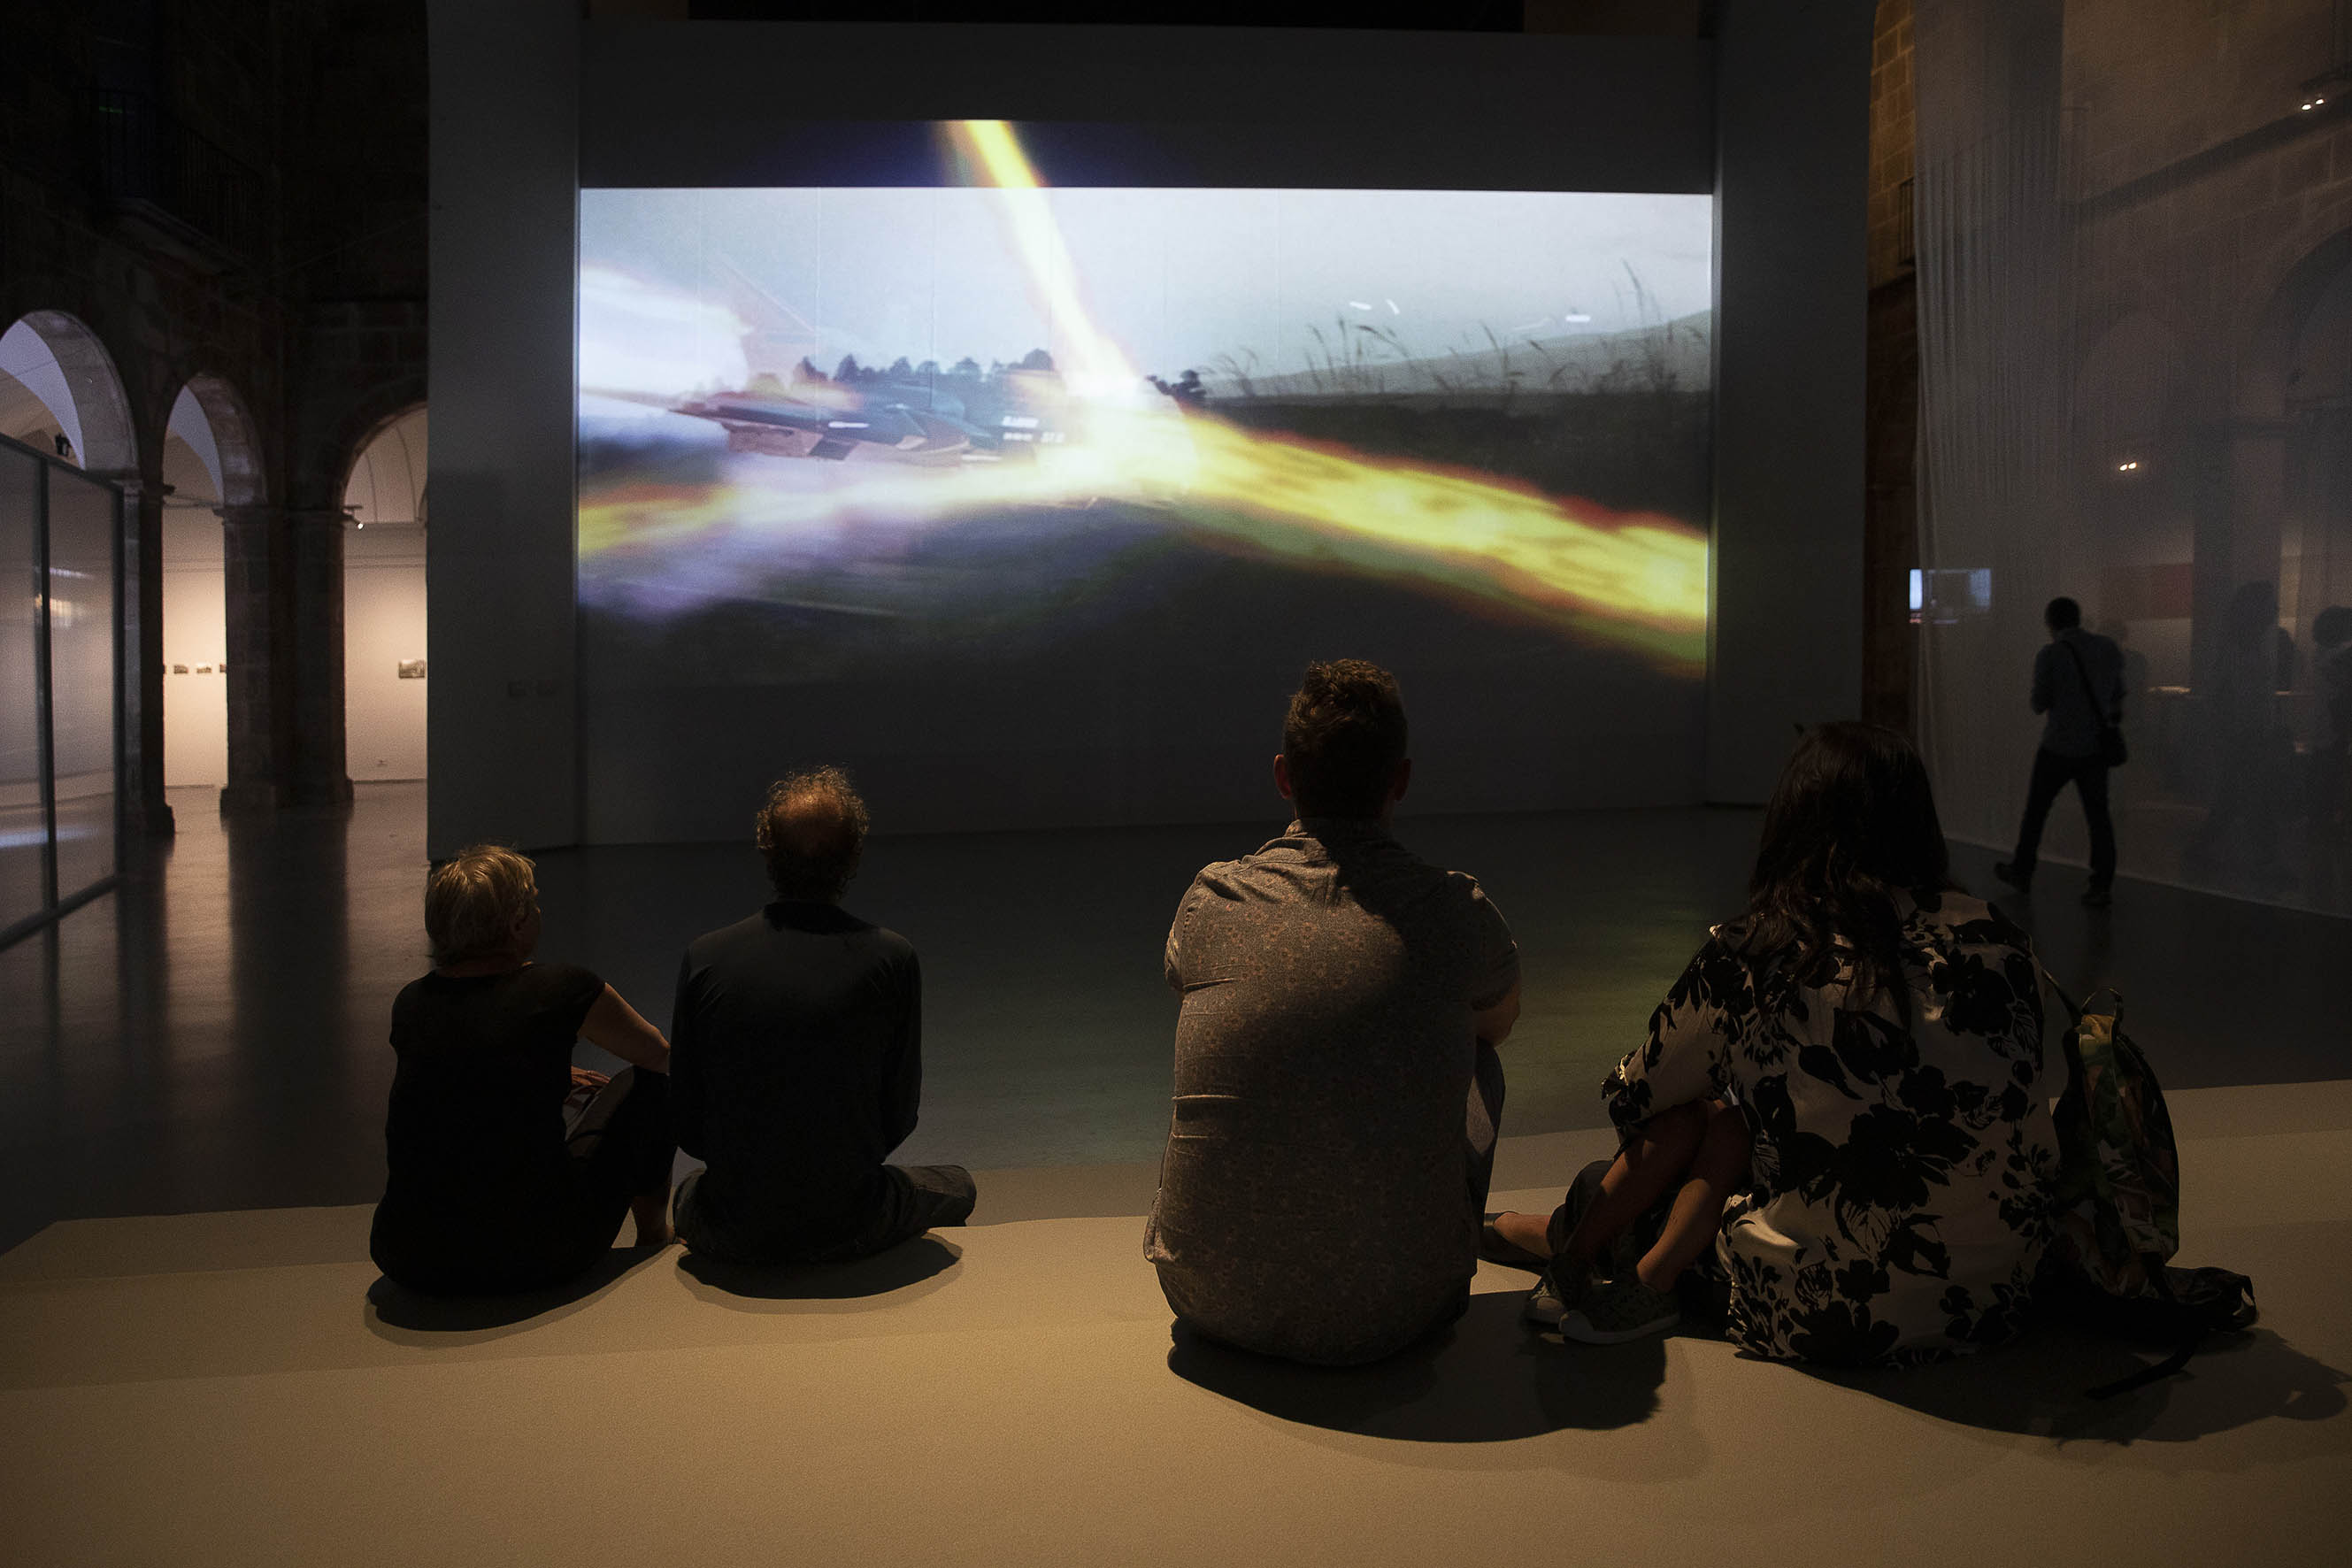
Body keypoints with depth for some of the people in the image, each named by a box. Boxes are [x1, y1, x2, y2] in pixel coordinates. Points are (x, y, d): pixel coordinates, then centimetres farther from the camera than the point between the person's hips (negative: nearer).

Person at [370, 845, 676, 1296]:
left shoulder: (409, 1004, 5)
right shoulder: (561, 989, -8)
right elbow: (661, 1056, 12)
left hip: (410, 1263, 5)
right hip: (537, 1261, -4)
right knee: (646, 1083, 15)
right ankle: (653, 1236, 35)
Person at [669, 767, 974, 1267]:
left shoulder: (705, 958, -9)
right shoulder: (892, 959, -13)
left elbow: (687, 1128, -2)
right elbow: (899, 1117, -4)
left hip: (735, 1235, 2)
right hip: (851, 1229, -2)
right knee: (957, 1185, 30)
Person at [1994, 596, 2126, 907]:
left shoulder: (2049, 654, -11)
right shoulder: (2108, 648, 3)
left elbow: (2039, 704, -7)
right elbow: (2117, 695, 12)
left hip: (2060, 747, -4)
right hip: (2096, 746, 4)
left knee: (2036, 809, 12)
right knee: (2098, 815, 6)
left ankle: (2021, 872, 24)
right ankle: (2102, 885, 1)